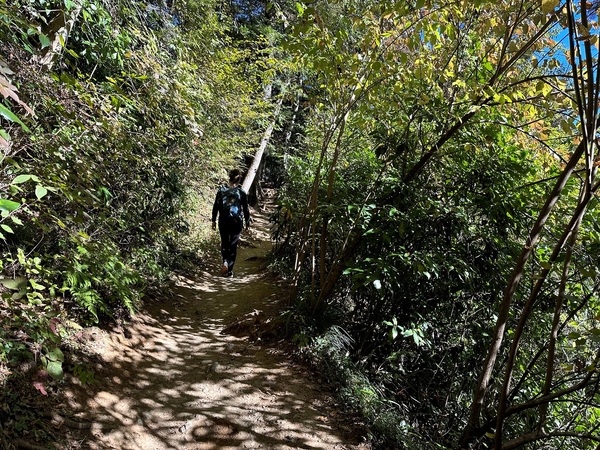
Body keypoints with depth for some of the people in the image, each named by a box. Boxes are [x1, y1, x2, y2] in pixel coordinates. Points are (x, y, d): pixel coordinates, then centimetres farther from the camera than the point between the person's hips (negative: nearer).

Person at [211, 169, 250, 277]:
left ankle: (225, 260, -5)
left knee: (224, 243, 20)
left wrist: (214, 220, 10)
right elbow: (245, 209, -2)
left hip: (223, 221, 1)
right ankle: (230, 270, 8)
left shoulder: (221, 191, -3)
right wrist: (247, 223, 9)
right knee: (233, 245, 8)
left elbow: (215, 207, 0)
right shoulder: (242, 193, -7)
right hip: (237, 222, -1)